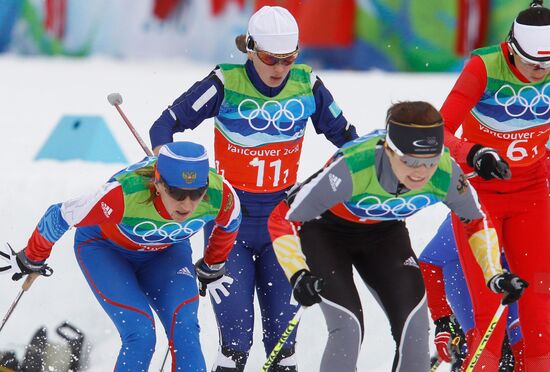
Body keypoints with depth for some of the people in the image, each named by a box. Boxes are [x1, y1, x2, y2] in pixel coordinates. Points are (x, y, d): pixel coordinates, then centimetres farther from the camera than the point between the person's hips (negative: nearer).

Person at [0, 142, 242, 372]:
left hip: (166, 250, 3)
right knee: (140, 334, -22)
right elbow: (61, 217, -24)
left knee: (184, 328, -21)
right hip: (105, 248, -3)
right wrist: (30, 261, -7)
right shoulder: (123, 195, -42)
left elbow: (229, 224, -4)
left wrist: (212, 269, 12)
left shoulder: (221, 196, -31)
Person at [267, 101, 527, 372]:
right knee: (348, 328, -19)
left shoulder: (446, 174, -29)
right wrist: (298, 275, -44)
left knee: (414, 327, -9)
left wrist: (495, 275, -15)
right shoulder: (350, 169, -41)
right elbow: (282, 218, -31)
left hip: (385, 233, 4)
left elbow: (477, 220, -5)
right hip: (326, 231, -3)